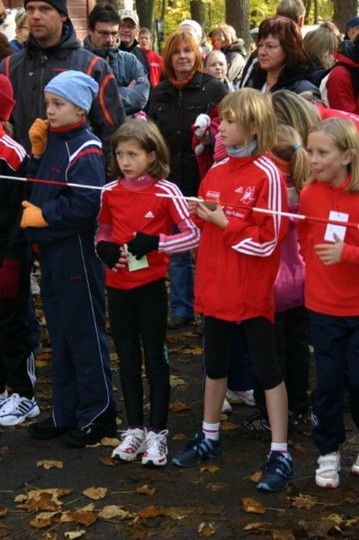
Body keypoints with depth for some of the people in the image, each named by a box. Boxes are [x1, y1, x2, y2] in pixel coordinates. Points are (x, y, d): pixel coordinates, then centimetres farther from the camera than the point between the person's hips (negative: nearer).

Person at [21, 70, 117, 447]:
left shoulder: (85, 150, -15)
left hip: (76, 251, -9)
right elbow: (36, 187, 14)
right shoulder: (53, 142, 12)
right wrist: (37, 153, 0)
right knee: (60, 335, 15)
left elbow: (86, 204, -24)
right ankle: (66, 412, 25)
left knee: (85, 334, 0)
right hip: (51, 250, 9)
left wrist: (43, 216, -15)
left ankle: (97, 413, 12)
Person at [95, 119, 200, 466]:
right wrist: (103, 248, -7)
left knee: (155, 357, 7)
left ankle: (157, 432, 16)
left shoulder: (166, 192, -11)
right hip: (117, 286, 4)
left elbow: (193, 235, -12)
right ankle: (134, 429, 25)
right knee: (127, 358, 13)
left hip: (150, 286, -4)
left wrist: (155, 242, -23)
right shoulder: (110, 192, 1)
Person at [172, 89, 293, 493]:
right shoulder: (216, 172, 7)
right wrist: (202, 217, -2)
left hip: (252, 290, -7)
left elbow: (269, 239, -17)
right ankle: (209, 437, 35)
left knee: (266, 368, 3)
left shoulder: (267, 174, -14)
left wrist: (225, 223, -18)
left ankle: (280, 455, 13)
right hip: (216, 286, 7)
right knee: (214, 363, 19)